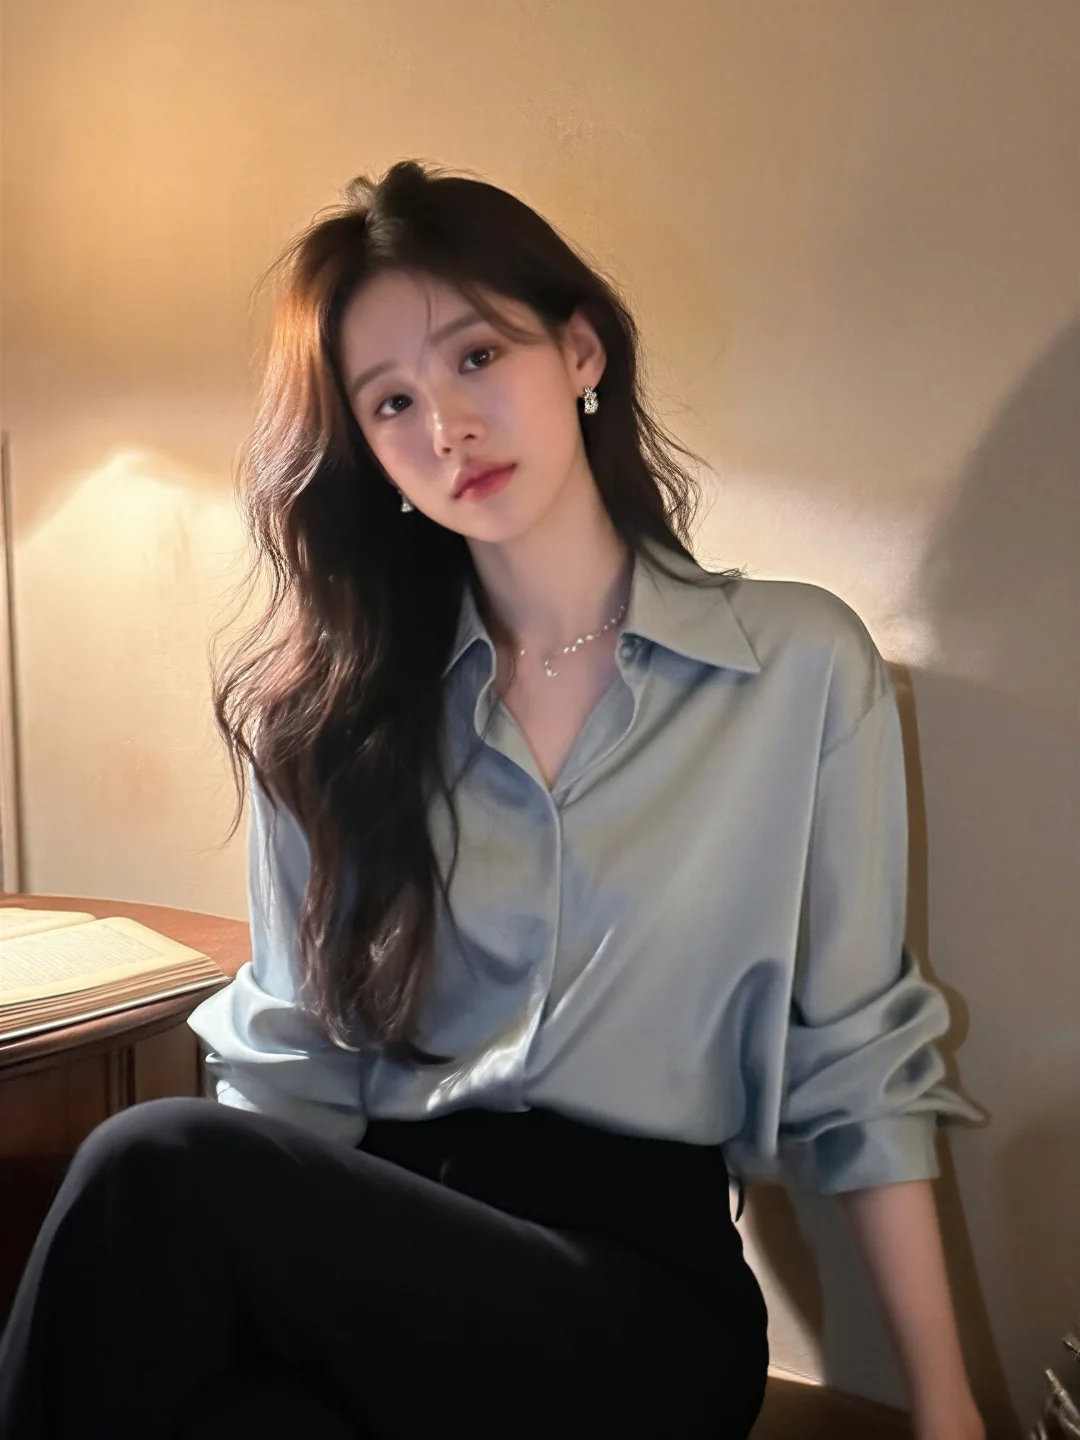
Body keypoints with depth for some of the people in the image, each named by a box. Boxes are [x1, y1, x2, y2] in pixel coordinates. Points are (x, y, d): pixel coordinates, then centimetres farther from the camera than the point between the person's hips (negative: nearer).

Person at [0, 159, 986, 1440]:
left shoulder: (801, 665, 4)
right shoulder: (332, 704, 12)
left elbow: (855, 1064, 5)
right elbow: (292, 1048, 8)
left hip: (640, 1284, -2)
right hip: (377, 1234, 2)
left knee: (155, 1169, -30)